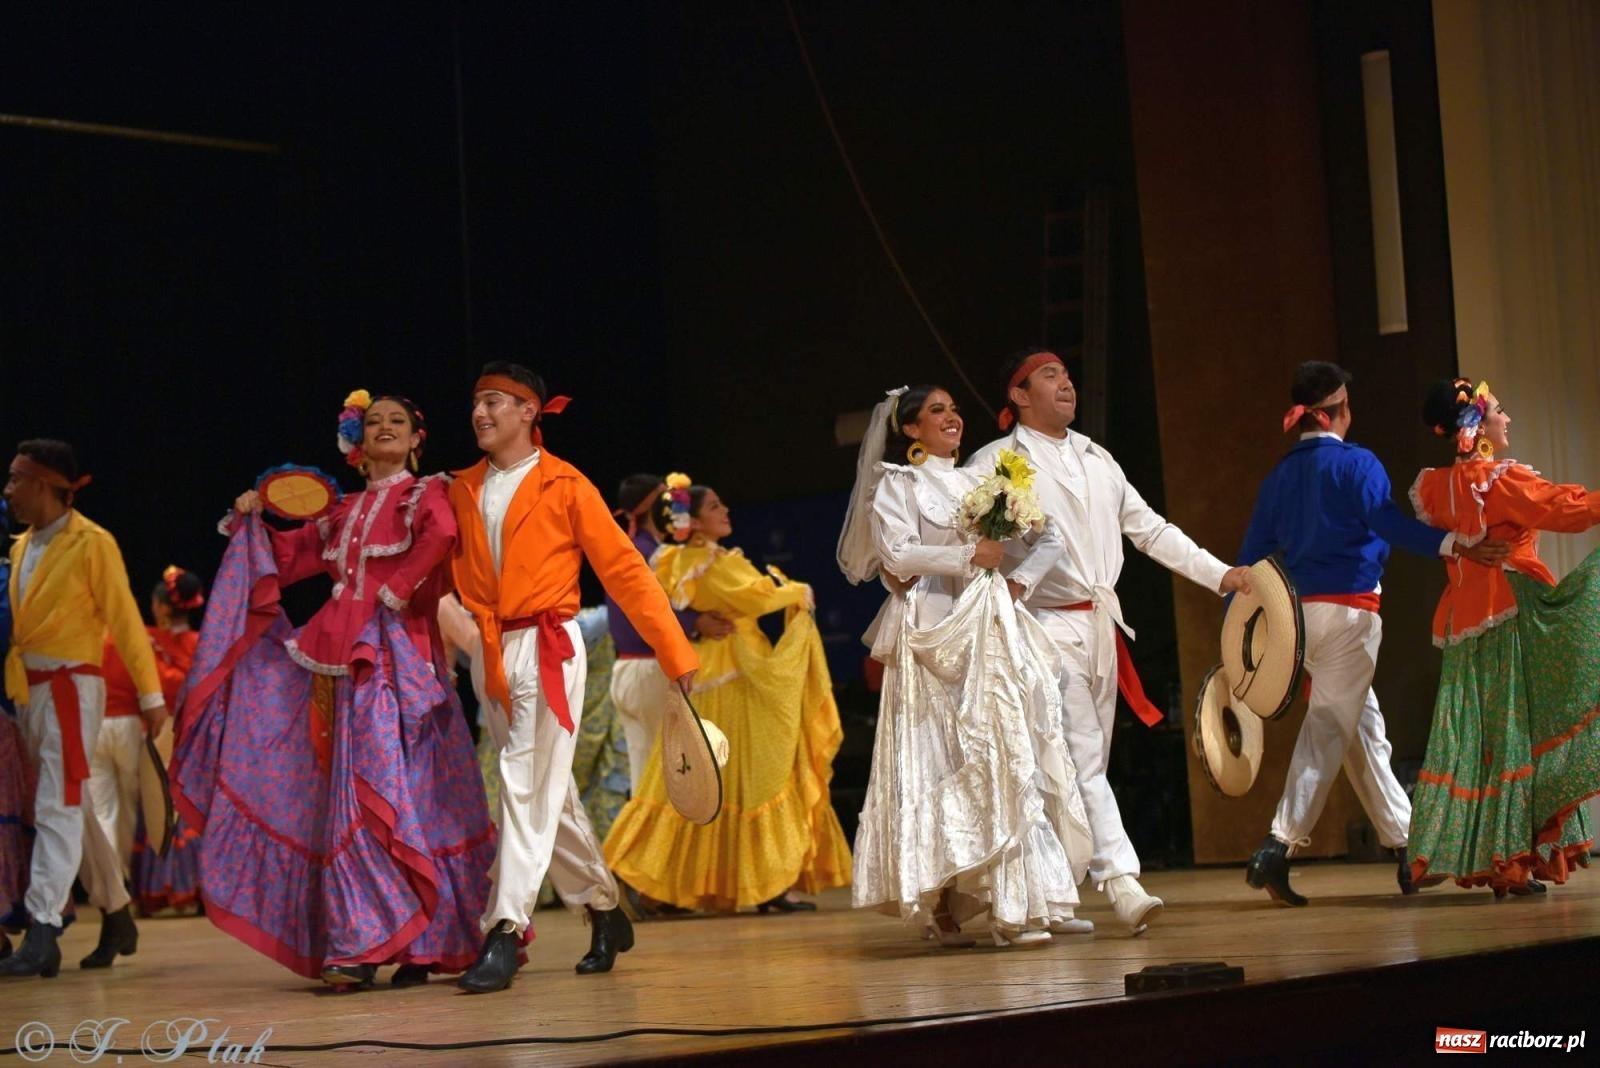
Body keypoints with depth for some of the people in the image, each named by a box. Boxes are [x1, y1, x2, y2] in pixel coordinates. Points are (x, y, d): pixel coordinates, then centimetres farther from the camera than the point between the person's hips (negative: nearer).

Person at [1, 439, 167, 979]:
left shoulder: (92, 543, -8)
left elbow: (125, 621, -9)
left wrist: (151, 694, -10)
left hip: (71, 686, -8)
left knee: (57, 809, -11)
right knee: (71, 810, 14)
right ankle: (116, 917, 26)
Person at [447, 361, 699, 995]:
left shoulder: (564, 486, -3)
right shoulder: (462, 491, 11)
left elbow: (623, 569, -5)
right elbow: (446, 570, 11)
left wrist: (675, 650, -9)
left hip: (547, 648, -5)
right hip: (490, 653, 5)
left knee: (527, 782, -12)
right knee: (549, 791, 12)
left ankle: (506, 930, -13)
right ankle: (605, 912, 25)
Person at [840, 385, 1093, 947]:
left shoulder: (976, 481, 20)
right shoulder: (897, 483, 5)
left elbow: (1048, 539, 21)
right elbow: (896, 552, -11)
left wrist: (1019, 579, 4)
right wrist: (969, 555, -10)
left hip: (994, 629, 6)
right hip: (938, 632, -6)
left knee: (1022, 749, -2)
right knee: (976, 758, -12)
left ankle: (1036, 899, 1)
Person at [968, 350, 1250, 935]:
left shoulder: (1096, 459, 18)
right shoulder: (995, 464, -2)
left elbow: (1150, 529, 19)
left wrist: (1219, 574, 13)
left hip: (1102, 623, 7)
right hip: (1048, 627, -7)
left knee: (1089, 763, 8)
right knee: (1082, 759, -13)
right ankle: (1120, 880, -17)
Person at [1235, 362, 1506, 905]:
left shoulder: (1281, 475, 13)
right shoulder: (1356, 463, -5)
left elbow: (1253, 551, 12)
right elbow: (1390, 524, -21)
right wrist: (1452, 545, -32)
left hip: (1301, 611, 7)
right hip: (1349, 609, -7)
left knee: (1365, 726, 14)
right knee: (1330, 727, -6)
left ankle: (1405, 844, 19)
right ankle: (1280, 846, -17)